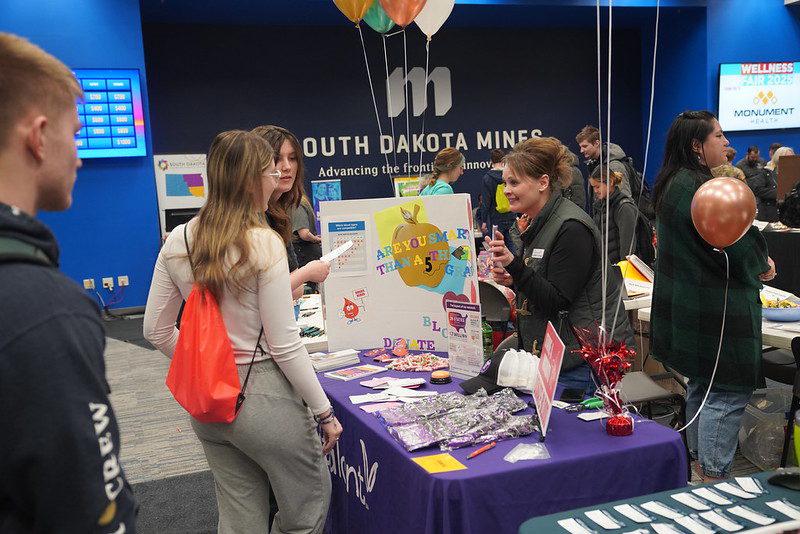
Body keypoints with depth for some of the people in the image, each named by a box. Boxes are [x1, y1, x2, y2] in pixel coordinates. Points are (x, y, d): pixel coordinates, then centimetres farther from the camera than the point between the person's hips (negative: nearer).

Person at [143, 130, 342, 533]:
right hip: (264, 397, -6)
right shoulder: (263, 243, -18)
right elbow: (284, 346, -17)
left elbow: (156, 331, 5)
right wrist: (324, 411, -8)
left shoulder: (177, 242, 0)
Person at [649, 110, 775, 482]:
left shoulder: (671, 183, 11)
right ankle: (714, 476, 4)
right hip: (719, 311, -11)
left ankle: (700, 465, 32)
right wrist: (762, 266, 2)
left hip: (689, 308, 11)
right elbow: (741, 248, -20)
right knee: (728, 393, -2)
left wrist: (755, 262, 4)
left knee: (700, 387, 20)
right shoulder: (701, 187, -22)